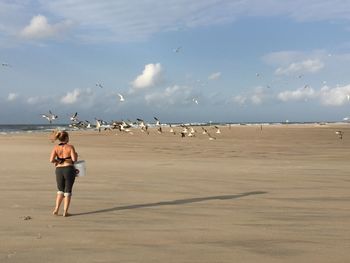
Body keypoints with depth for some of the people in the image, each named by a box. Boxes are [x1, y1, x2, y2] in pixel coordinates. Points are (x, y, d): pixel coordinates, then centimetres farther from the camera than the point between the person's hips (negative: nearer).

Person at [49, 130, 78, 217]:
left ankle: (56, 209, 11)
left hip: (59, 170, 3)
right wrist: (76, 155, 7)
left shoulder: (56, 147, 0)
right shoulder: (70, 147, -8)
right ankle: (65, 212, 6)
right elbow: (74, 159, -13)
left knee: (60, 191, 20)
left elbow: (51, 160, -10)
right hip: (69, 170, -3)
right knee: (68, 191, 7)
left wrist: (57, 161, 10)